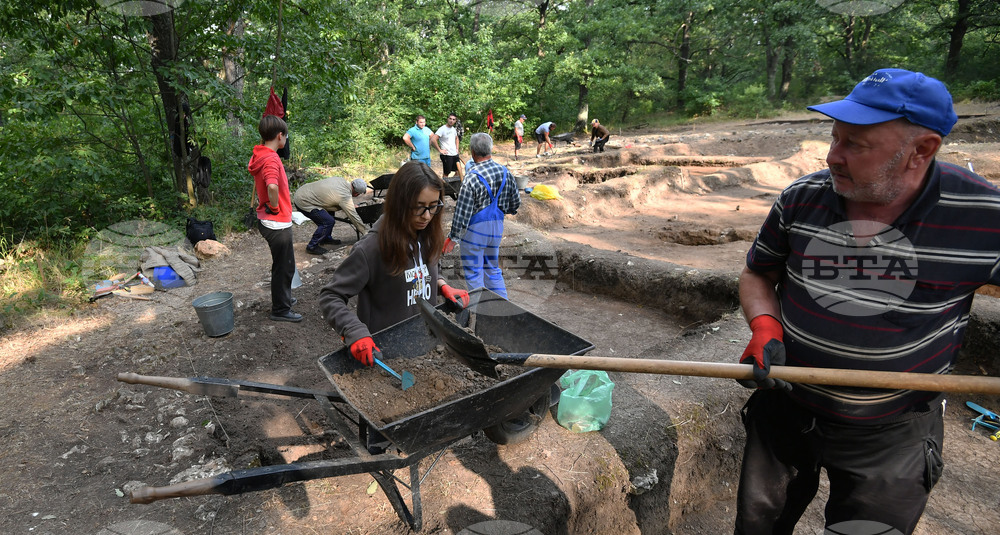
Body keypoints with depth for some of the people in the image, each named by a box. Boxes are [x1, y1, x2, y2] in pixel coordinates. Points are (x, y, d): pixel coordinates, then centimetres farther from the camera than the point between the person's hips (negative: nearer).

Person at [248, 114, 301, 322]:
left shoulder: (260, 155, 8)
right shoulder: (271, 159, -22)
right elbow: (272, 186, -39)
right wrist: (275, 207, -22)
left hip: (269, 221, 10)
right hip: (277, 223, -10)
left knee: (286, 264, 23)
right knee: (283, 267, 4)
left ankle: (283, 299, 39)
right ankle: (280, 310, 17)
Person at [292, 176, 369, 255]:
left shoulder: (341, 180, 4)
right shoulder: (345, 197, -19)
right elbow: (354, 217, -13)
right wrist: (365, 232, -4)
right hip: (303, 202, -10)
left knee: (330, 211, 18)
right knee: (329, 221, -13)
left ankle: (326, 238, 29)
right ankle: (312, 247, -1)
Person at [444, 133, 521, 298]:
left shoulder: (472, 178, -20)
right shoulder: (505, 172, -1)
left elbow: (462, 212, -18)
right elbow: (516, 203, 9)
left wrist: (453, 238, -9)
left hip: (475, 229, -6)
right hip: (497, 226, 7)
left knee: (473, 272, 7)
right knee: (493, 269, 20)